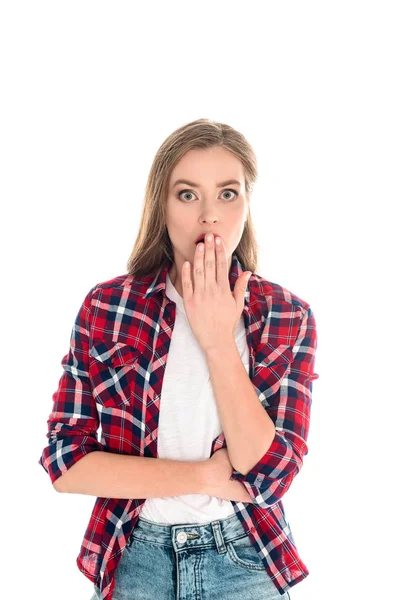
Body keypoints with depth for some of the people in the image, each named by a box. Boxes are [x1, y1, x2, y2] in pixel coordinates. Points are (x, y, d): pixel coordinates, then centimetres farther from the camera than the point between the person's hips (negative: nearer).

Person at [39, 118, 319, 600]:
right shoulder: (106, 306, -9)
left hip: (245, 560, 0)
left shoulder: (288, 317, -9)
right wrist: (205, 475, -16)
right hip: (134, 555, 0)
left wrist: (218, 342, -23)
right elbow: (65, 461, -11)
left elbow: (268, 474, -17)